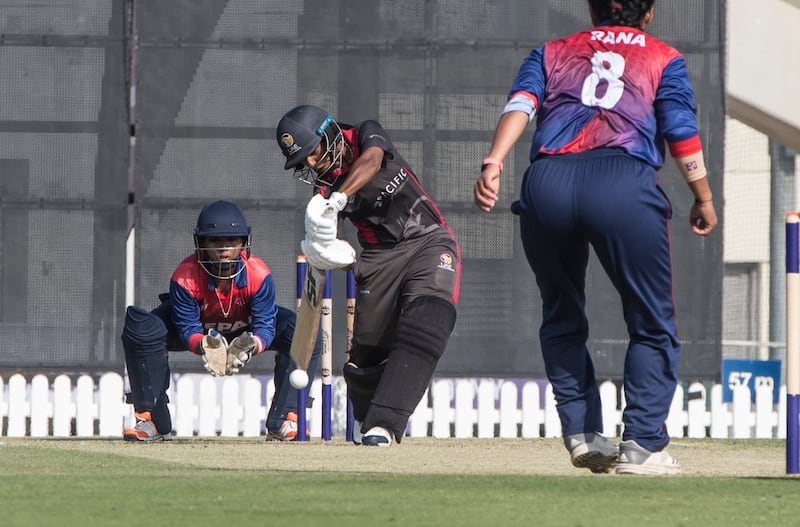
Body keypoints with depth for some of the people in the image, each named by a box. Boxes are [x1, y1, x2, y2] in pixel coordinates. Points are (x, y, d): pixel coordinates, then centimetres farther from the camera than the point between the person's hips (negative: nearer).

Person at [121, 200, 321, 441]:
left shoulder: (258, 275, -31)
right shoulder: (185, 278, -33)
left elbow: (265, 327, -30)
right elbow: (187, 329, -29)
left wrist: (249, 347, -53)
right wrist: (203, 344, -53)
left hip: (245, 330, 1)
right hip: (202, 332, -1)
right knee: (140, 329, -30)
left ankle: (284, 420, -18)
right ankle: (152, 420, -19)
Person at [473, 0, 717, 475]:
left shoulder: (551, 53, 28)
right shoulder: (664, 59, 23)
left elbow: (521, 103, 9)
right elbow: (682, 132, 10)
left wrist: (494, 163, -5)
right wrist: (704, 199, 20)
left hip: (547, 183, 3)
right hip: (624, 184, -3)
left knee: (562, 318, 21)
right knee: (653, 323, 5)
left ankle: (582, 434, 12)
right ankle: (642, 444, -6)